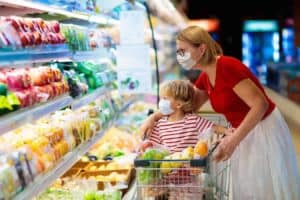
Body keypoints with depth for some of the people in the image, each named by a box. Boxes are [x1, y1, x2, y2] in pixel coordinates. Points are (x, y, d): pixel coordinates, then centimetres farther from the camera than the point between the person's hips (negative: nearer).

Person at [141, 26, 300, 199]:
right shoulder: (205, 77, 2)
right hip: (245, 134, 8)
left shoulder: (227, 66, -24)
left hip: (265, 130, -8)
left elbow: (260, 105, -26)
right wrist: (154, 117, -2)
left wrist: (233, 140, -28)